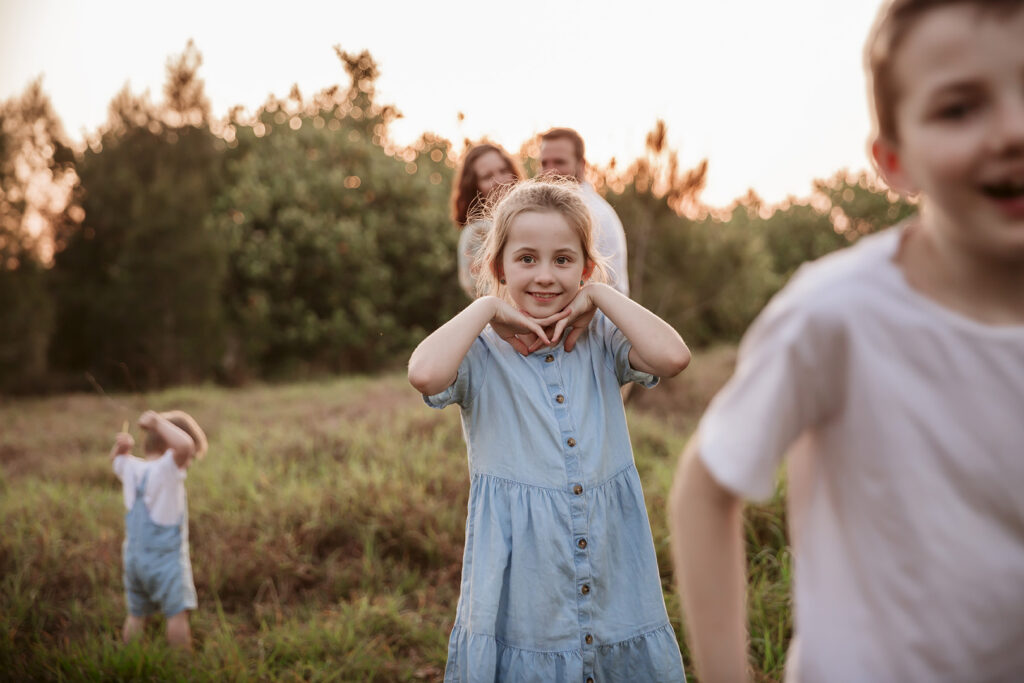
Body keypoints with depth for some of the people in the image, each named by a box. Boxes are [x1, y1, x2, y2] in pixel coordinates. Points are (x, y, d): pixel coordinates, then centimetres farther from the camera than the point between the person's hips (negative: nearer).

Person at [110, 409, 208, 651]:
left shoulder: (131, 468, 5)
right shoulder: (166, 469, -18)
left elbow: (117, 458, 29)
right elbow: (184, 444, -38)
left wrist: (122, 446, 6)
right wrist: (158, 422, -23)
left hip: (133, 557, 8)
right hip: (166, 558, -7)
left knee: (136, 615, 16)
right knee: (177, 614, -5)